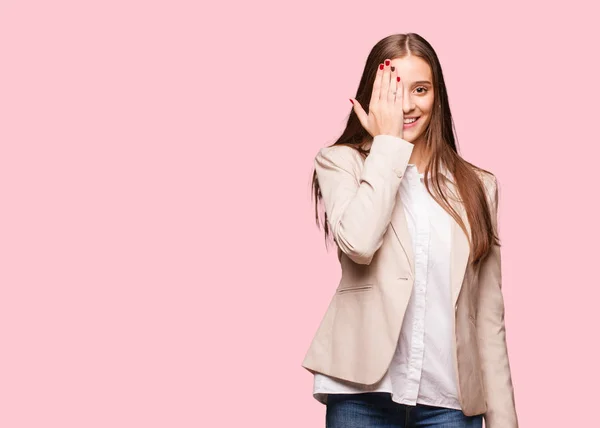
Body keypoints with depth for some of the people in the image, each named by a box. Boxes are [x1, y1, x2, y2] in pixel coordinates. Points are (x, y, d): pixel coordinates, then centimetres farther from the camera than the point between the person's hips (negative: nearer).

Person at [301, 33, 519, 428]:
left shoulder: (477, 186, 9)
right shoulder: (341, 163, 2)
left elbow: (490, 317, 8)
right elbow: (357, 242, -19)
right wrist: (387, 142, -9)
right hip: (364, 394, -2)